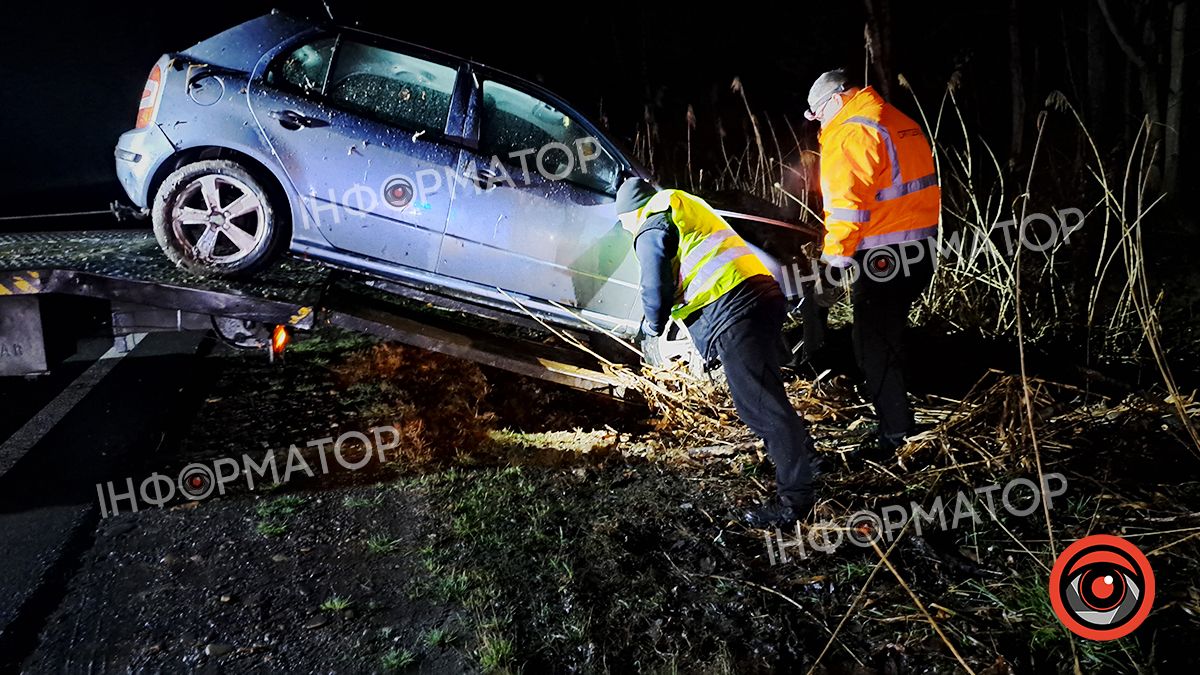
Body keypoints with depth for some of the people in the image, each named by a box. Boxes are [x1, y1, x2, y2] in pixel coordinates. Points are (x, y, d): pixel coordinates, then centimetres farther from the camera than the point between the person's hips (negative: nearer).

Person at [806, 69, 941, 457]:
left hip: (883, 256, -10)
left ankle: (894, 434, 3)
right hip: (918, 248, 10)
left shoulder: (851, 133, -14)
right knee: (889, 333, 20)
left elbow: (847, 199, -22)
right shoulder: (897, 122, 16)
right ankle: (896, 415, 33)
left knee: (874, 341, -3)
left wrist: (835, 253, -19)